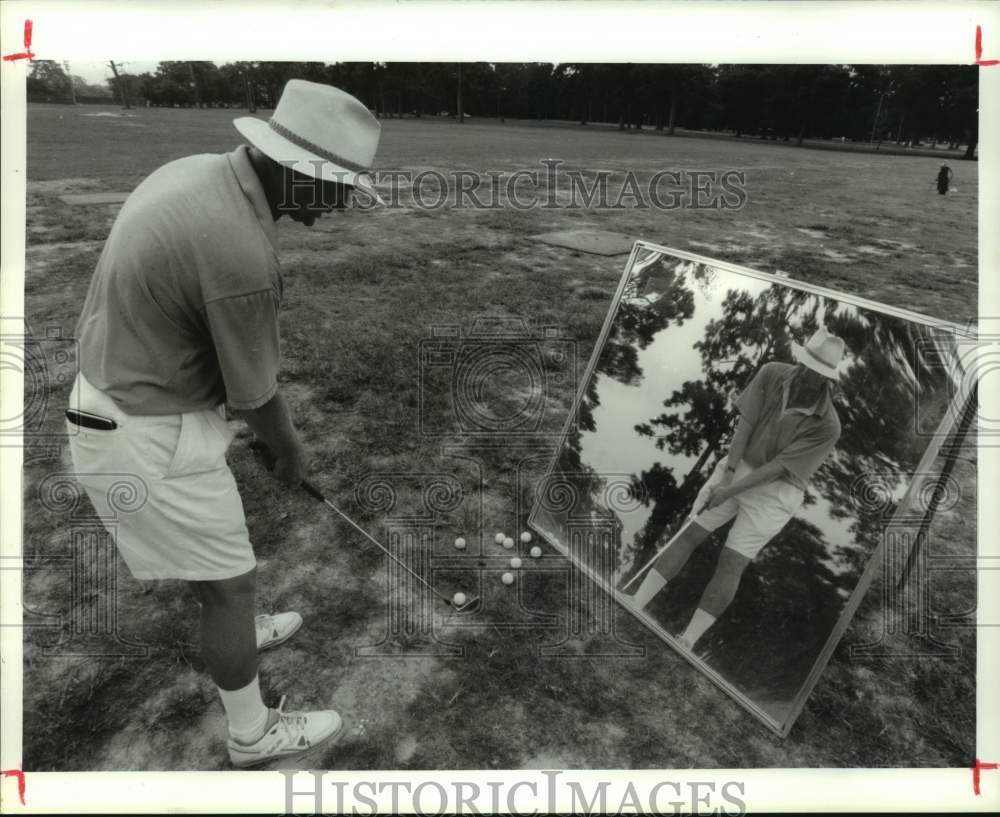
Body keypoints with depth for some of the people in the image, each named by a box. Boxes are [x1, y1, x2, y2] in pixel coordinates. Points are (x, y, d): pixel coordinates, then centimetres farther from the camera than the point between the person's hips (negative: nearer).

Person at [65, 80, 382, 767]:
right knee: (233, 582, 9)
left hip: (123, 400, 9)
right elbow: (256, 396, -17)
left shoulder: (202, 172, 0)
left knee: (209, 547, 30)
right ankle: (254, 733, 31)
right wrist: (291, 452, 5)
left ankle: (235, 632, 57)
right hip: (151, 440, -9)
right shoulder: (243, 256, -31)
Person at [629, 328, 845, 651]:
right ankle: (632, 609, 3)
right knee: (688, 534, 0)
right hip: (738, 467, 4)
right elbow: (746, 422, -12)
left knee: (731, 564, -6)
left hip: (774, 491, -4)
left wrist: (730, 491, -22)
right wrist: (727, 472, -19)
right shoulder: (772, 374, -11)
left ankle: (686, 643, -2)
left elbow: (779, 467, -20)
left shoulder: (827, 426, -20)